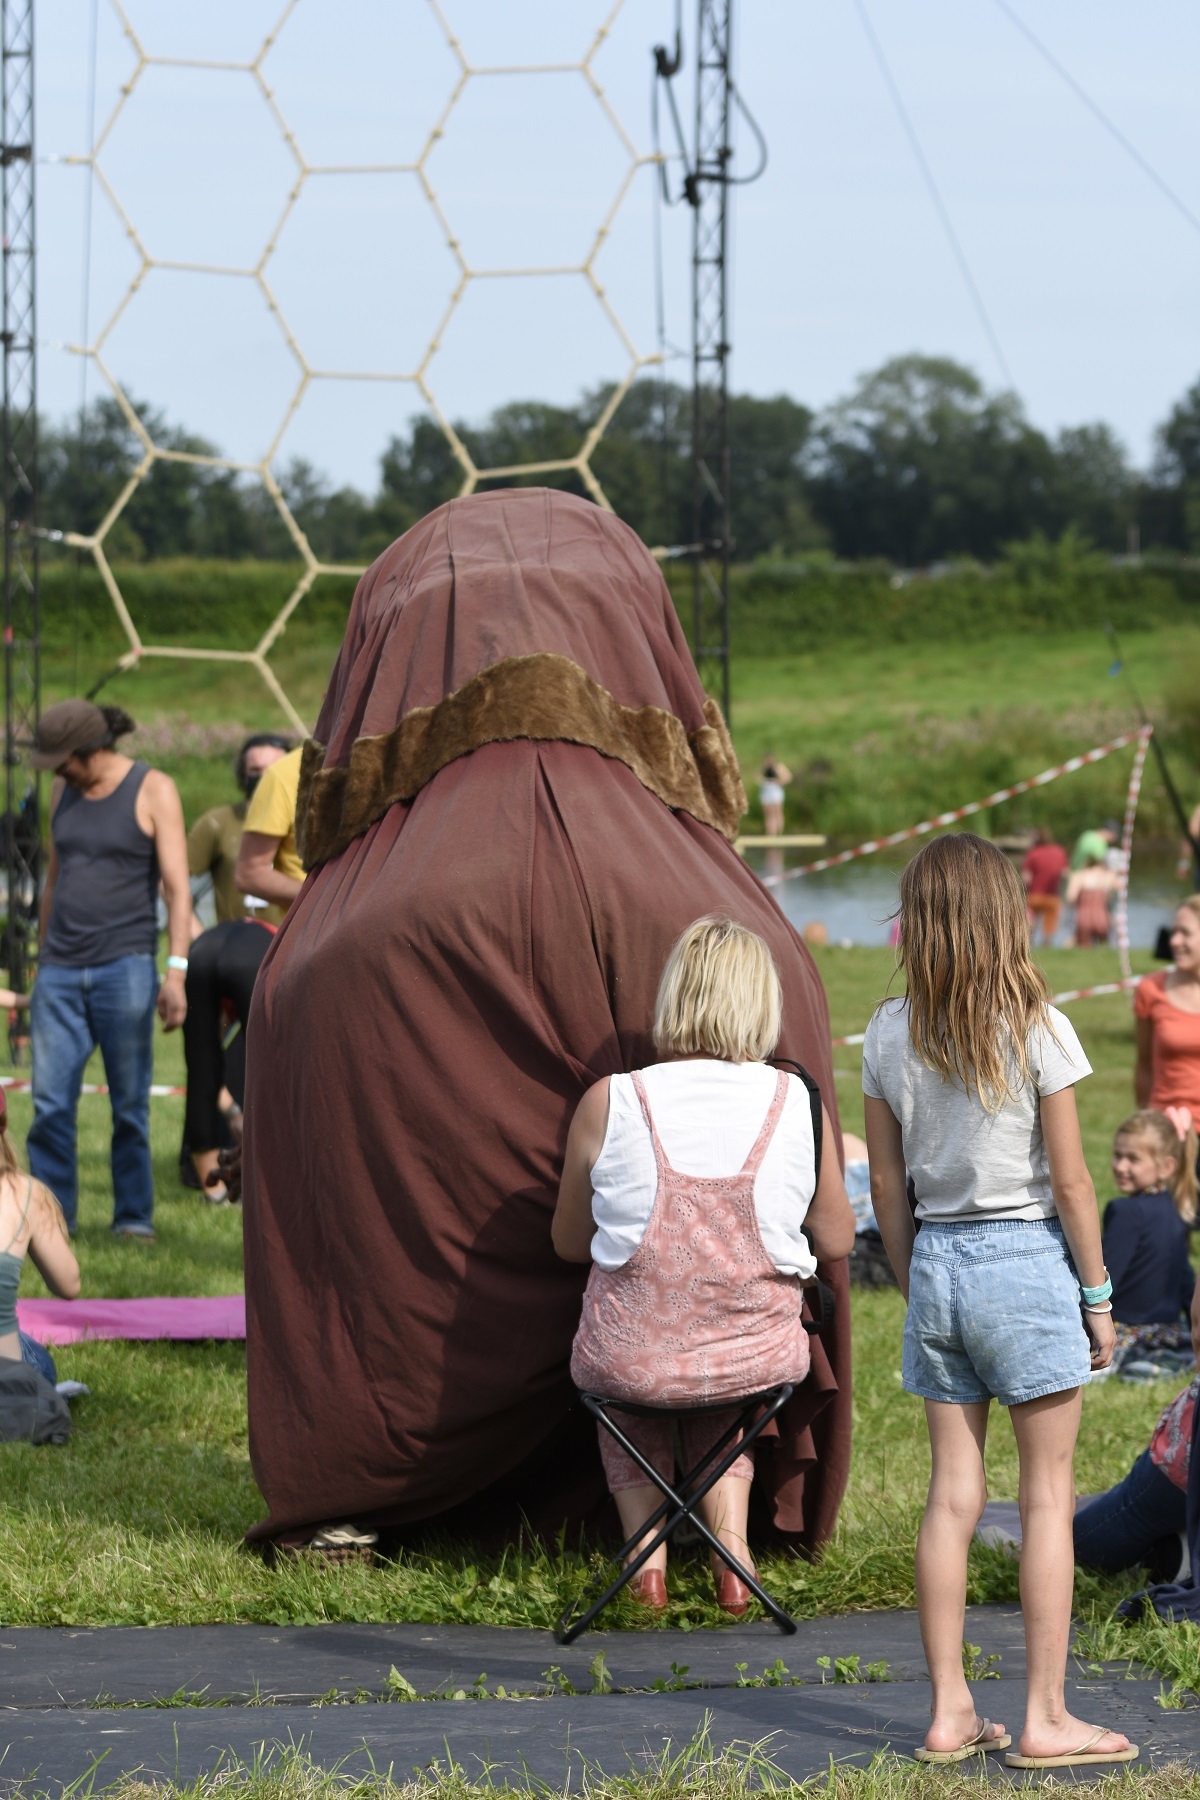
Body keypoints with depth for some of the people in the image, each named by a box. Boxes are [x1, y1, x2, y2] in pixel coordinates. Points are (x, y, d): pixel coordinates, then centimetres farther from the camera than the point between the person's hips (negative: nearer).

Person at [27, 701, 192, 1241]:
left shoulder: (153, 791, -3)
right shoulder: (63, 791, 12)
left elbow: (177, 888, -7)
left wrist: (176, 970, -16)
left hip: (125, 968, -4)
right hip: (61, 971, 4)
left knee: (130, 1104, -1)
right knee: (50, 1104, -3)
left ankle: (134, 1216, 7)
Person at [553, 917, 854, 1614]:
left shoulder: (607, 1105, -11)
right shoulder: (800, 1104, -8)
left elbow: (569, 1241, 3)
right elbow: (837, 1241, 5)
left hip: (630, 1364, -1)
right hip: (760, 1359, 1)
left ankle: (645, 1542, 23)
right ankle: (733, 1544, 23)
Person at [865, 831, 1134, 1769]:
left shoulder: (890, 1033, 1)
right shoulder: (1036, 1027, -11)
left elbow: (888, 1183, 7)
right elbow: (1070, 1178, -9)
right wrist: (1098, 1294, 0)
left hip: (936, 1263, 4)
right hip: (1025, 1263, -4)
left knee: (952, 1494, 8)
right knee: (1048, 1495, 3)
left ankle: (951, 1714, 10)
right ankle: (1046, 1718, 4)